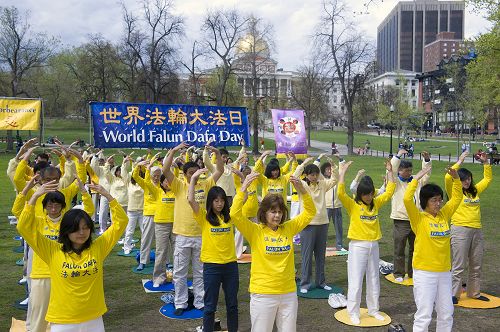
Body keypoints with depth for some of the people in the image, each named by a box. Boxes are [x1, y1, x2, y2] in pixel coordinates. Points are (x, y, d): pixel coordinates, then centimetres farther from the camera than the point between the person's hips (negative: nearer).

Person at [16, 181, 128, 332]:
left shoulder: (98, 247, -2)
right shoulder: (53, 251, -6)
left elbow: (120, 223, -1)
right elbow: (24, 227, -9)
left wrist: (107, 195, -10)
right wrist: (35, 196, -17)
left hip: (94, 319, 2)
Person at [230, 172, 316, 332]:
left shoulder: (288, 228, 3)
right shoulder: (255, 231, -7)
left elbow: (310, 212, 4)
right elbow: (235, 214, -20)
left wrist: (302, 190, -10)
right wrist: (243, 188, -26)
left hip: (289, 293, 3)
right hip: (262, 295, -3)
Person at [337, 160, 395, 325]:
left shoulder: (376, 203, 7)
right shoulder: (352, 205, -8)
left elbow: (389, 191, 10)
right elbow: (340, 193, -24)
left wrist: (390, 171, 5)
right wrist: (342, 172, -24)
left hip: (373, 246, 5)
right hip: (358, 246, -5)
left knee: (374, 280, 15)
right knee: (355, 282, 0)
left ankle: (373, 310, 29)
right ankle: (353, 313, 12)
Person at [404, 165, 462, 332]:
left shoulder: (444, 215, 6)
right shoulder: (419, 218, -10)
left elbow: (457, 198, 16)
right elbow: (407, 199, -26)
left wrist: (456, 178, 1)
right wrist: (417, 178, -21)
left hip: (444, 272, 6)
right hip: (424, 272, -6)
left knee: (446, 313, 15)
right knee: (424, 315, -2)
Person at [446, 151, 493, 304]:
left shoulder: (475, 191, 14)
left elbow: (488, 179, 25)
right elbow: (448, 178, -22)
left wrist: (486, 163, 13)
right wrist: (460, 162, -15)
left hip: (477, 231, 6)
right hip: (460, 230, -6)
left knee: (476, 265, 14)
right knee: (458, 266, -3)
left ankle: (474, 292, 27)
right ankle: (454, 294, 5)